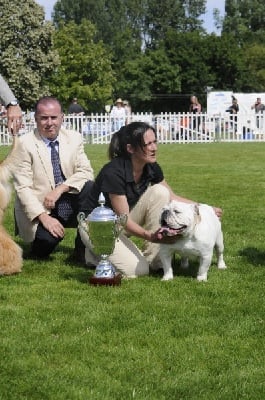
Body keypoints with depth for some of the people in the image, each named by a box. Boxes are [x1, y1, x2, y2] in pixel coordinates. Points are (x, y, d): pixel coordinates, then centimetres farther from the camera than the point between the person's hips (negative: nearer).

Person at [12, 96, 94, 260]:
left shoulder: (74, 138, 2)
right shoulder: (25, 144, -9)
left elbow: (86, 172, -4)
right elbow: (23, 188, -14)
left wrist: (60, 189, -21)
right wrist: (43, 216, -26)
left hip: (69, 206, 4)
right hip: (39, 209, -4)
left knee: (89, 187, -25)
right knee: (49, 237, -34)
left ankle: (83, 247, -12)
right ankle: (40, 244, 5)